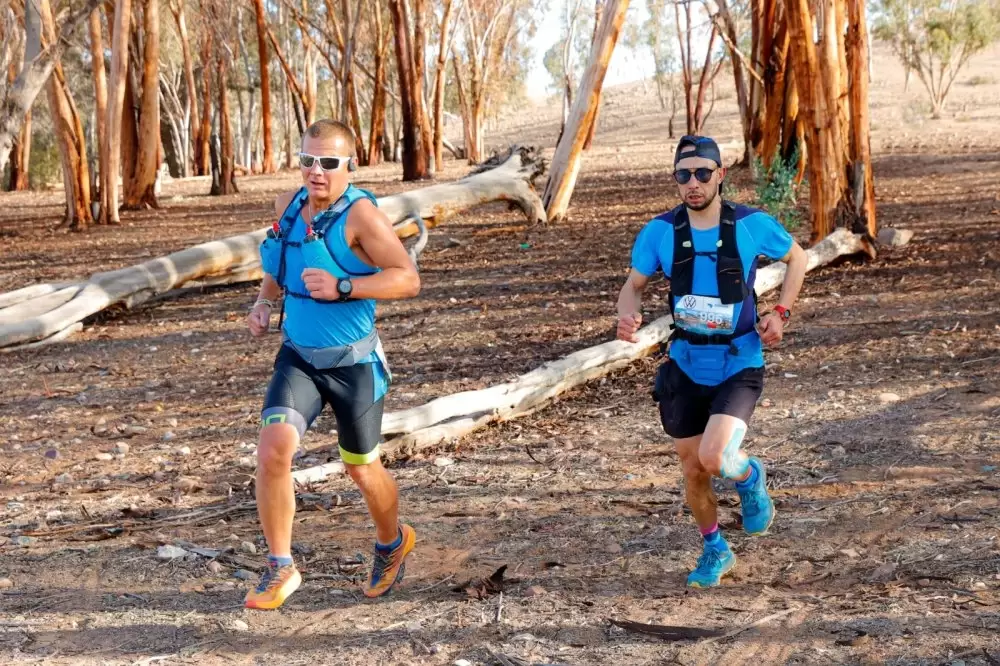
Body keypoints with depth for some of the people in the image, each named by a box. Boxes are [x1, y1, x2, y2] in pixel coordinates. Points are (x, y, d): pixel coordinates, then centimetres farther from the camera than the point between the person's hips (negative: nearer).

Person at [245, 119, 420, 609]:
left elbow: (408, 279, -24)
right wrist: (264, 301, 6)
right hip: (298, 358, 4)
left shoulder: (360, 214, -19)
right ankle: (280, 568, -2)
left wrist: (341, 287, -33)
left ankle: (392, 543, 45)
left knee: (362, 470, 13)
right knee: (273, 451, -18)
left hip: (353, 363, -4)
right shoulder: (289, 205, 1)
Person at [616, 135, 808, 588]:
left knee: (713, 457, -23)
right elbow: (634, 284, 3)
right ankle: (714, 551, 36)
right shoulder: (660, 231, -7)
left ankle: (749, 477, 14)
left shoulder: (752, 225, -10)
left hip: (739, 367, -3)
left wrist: (781, 312, -5)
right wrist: (628, 315, -20)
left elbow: (796, 258, 8)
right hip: (686, 367, 3)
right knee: (692, 470, 10)